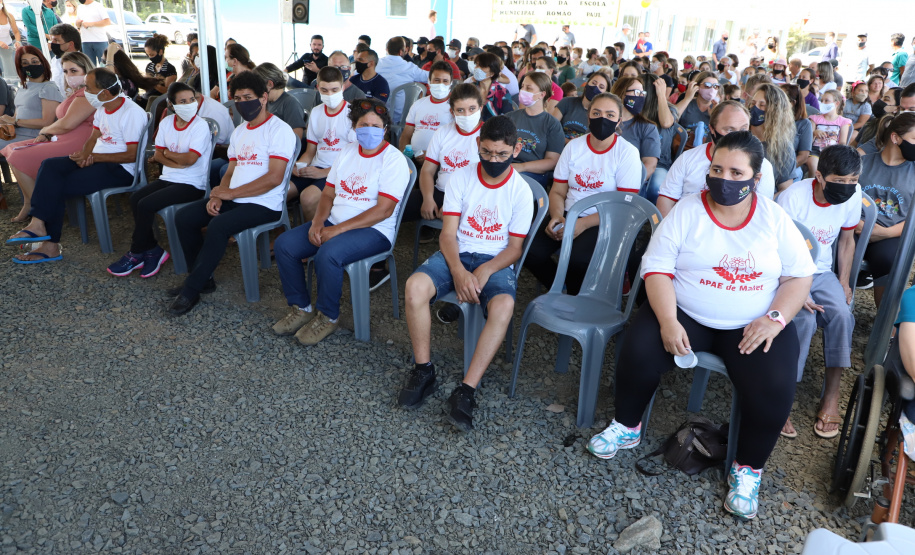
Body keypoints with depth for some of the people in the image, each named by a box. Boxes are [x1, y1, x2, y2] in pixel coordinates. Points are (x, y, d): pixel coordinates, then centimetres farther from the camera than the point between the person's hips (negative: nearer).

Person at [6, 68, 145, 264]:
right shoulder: (102, 108, 14)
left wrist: (92, 156, -19)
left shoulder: (133, 113, -16)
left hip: (120, 169, -9)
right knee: (50, 165, -13)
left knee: (57, 187, -17)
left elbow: (132, 155, -19)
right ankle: (39, 224, -18)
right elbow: (93, 139, 15)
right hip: (96, 160, 9)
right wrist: (84, 156, -8)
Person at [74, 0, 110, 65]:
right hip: (86, 42, 5)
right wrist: (77, 23, -1)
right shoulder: (79, 7, 18)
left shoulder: (98, 6, 0)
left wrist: (91, 24, -14)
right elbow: (76, 25, 23)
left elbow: (107, 22, -10)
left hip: (100, 41, -5)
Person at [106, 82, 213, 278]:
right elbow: (158, 154, 6)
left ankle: (136, 254, -1)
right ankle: (152, 250, -3)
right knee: (135, 198, -15)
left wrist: (167, 153, -2)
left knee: (146, 204, -20)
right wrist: (178, 163, -12)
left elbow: (190, 159, -18)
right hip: (168, 179, 7)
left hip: (192, 185, -7)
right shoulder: (167, 122, 9)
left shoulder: (201, 125, -10)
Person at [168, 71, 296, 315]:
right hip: (233, 200, 9)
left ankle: (190, 291, -15)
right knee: (183, 217, -2)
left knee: (218, 226, -30)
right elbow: (231, 171, 19)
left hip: (264, 204, -9)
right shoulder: (239, 131, 16)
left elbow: (274, 178, -20)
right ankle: (203, 278, 10)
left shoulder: (279, 130, -11)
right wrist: (217, 196, -3)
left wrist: (230, 193, -16)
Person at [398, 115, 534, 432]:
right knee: (415, 286, -29)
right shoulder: (461, 179, 1)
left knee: (504, 305, -35)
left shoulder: (521, 191, -1)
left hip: (495, 261, -1)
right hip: (456, 254, 2)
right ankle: (423, 372, -12)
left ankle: (466, 390, -30)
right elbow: (448, 233, -3)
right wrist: (459, 272, -21)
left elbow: (515, 247, -1)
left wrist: (484, 271, -20)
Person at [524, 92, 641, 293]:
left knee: (578, 258, -33)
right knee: (530, 250, -22)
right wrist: (557, 216, -14)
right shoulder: (574, 146, 8)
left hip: (603, 223, -4)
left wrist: (583, 224, -21)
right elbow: (558, 191, 9)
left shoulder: (627, 152, -4)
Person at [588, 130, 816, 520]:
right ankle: (627, 426, 5)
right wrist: (668, 322, -22)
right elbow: (657, 269, -8)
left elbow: (800, 276, 5)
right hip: (685, 314, 0)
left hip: (754, 326, 1)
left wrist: (775, 318, -12)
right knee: (638, 352, -25)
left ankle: (748, 470, 4)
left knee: (774, 390, -24)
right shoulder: (686, 212, -2)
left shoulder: (775, 219, 3)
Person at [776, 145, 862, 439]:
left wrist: (843, 282, 3)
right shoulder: (793, 197, -20)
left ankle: (831, 398, -10)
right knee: (804, 318, -29)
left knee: (842, 314, -22)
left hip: (822, 272, 5)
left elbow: (847, 239, 10)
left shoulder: (853, 195, -4)